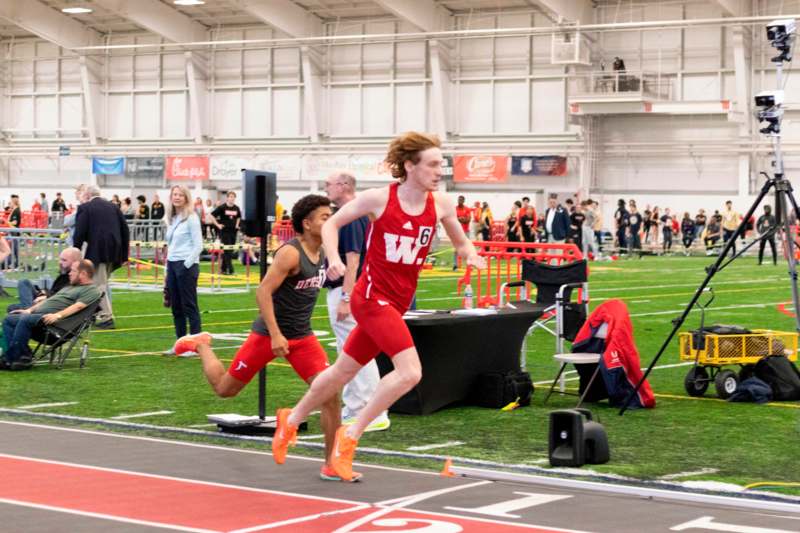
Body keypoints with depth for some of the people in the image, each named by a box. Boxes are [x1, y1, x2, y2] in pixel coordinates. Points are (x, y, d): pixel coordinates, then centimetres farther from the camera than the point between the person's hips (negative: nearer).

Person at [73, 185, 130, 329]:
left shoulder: (85, 208, -2)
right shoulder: (113, 206, 14)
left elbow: (79, 233, -9)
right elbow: (125, 230, 12)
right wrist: (124, 255, 16)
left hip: (97, 252, -6)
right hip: (114, 252, 6)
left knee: (98, 285, 1)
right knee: (102, 283, 18)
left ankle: (106, 317, -2)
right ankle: (102, 314, 21)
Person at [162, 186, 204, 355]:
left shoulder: (191, 218, -7)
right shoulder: (171, 219, 14)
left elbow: (198, 245, -11)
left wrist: (187, 265, -15)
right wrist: (167, 270, 14)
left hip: (186, 265, -7)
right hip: (172, 265, 7)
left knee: (189, 306, -5)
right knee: (176, 307, 9)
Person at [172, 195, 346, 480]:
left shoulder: (322, 251, 4)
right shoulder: (290, 253, -20)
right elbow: (263, 292, -24)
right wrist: (275, 335, -28)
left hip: (302, 337, 6)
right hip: (268, 335, -6)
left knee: (330, 393, -12)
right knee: (224, 389, 9)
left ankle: (332, 464, -3)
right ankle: (201, 344, 38)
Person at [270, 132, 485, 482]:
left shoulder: (440, 204, -2)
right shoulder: (379, 199, -13)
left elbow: (461, 243, 13)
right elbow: (332, 223, 0)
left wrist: (471, 256, -9)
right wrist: (333, 259, -16)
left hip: (397, 304, 6)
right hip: (372, 297, -6)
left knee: (343, 371, 19)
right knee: (410, 371, -21)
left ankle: (291, 420, 41)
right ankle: (351, 435, -8)